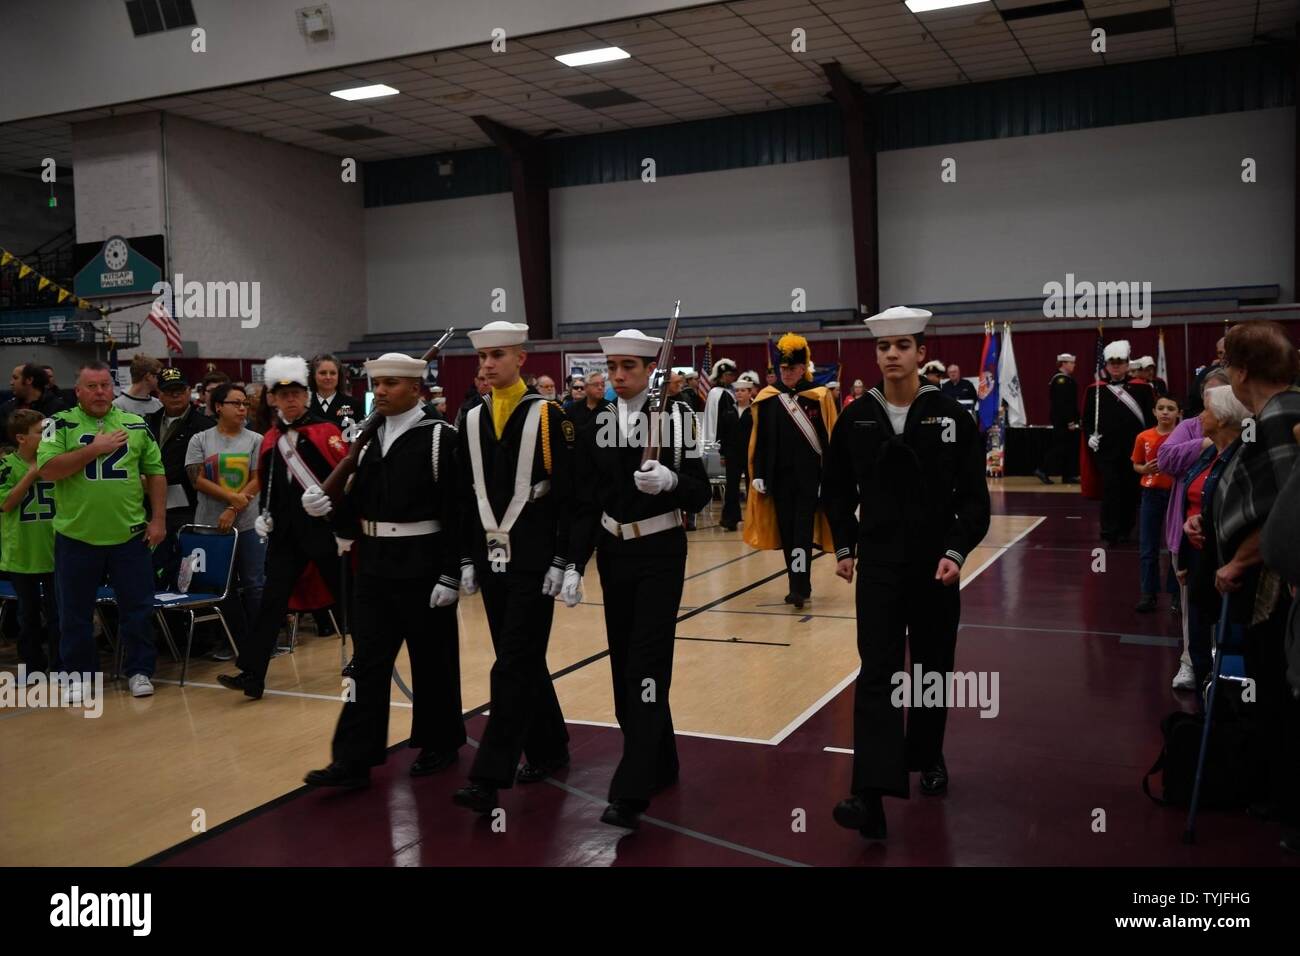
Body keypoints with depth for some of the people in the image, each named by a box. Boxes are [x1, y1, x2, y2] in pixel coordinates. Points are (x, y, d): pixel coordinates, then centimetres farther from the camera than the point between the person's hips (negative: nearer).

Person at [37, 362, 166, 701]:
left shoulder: (136, 425, 5)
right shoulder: (61, 424, -1)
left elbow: (155, 472, 8)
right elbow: (47, 469, -14)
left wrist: (158, 519, 2)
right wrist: (94, 449, -18)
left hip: (130, 535, 1)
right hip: (76, 537, -1)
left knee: (138, 608, 6)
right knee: (75, 613, 9)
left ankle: (139, 670, 20)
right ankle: (80, 675, 23)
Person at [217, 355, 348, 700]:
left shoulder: (326, 431, -6)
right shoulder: (269, 439, 9)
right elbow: (265, 484, 19)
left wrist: (329, 498, -26)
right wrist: (263, 514, 5)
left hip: (325, 527, -4)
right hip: (285, 532, 4)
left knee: (345, 594, 9)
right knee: (272, 599, -2)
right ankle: (251, 674, -2)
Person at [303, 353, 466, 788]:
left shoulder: (440, 436, -10)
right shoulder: (368, 437, 9)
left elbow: (456, 509, -14)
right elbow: (357, 498, 14)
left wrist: (450, 574, -16)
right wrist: (332, 505, -5)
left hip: (423, 567, -5)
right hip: (374, 566, 6)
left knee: (432, 660, 8)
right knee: (368, 661, 6)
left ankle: (440, 743, 24)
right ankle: (354, 759, 10)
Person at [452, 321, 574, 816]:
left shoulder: (548, 415, -6)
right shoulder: (472, 421, 9)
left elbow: (568, 493, -7)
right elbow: (466, 496, 12)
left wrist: (561, 561, -11)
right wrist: (467, 559, 9)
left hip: (534, 560, -5)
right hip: (491, 559, 6)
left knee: (515, 664, -6)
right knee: (522, 662, 13)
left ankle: (490, 777, -4)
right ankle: (549, 748, 28)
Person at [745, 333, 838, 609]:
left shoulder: (819, 396, -3)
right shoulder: (767, 399, 4)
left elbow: (830, 439, -3)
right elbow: (760, 441, 6)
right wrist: (758, 475, 2)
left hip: (809, 475, -3)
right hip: (779, 477, 3)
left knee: (802, 529, -6)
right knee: (786, 532, 8)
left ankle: (799, 586, -7)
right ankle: (799, 585, 19)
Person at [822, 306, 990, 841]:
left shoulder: (952, 417, -5)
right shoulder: (855, 420, 0)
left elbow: (973, 496, -5)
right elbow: (837, 491, 11)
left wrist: (957, 551, -16)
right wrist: (844, 546, 3)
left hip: (935, 566, 0)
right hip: (877, 564, 0)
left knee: (932, 669, 14)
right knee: (877, 674, -8)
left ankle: (928, 757, 38)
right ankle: (872, 795, -13)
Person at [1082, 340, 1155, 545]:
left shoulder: (1142, 388, 2)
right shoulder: (1095, 389, 4)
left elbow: (1152, 418, 2)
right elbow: (1087, 417, 8)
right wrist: (1090, 435, -6)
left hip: (1134, 450, 1)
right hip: (1106, 450, -1)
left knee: (1131, 490, 8)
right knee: (1110, 489, -6)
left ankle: (1125, 531, 21)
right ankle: (1109, 532, -3)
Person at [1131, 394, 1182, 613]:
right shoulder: (1144, 437, 0)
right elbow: (1136, 465, 10)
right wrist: (1145, 469, -10)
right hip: (1151, 494, 2)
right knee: (1148, 548, 6)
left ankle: (1176, 594, 17)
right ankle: (1148, 594, 16)